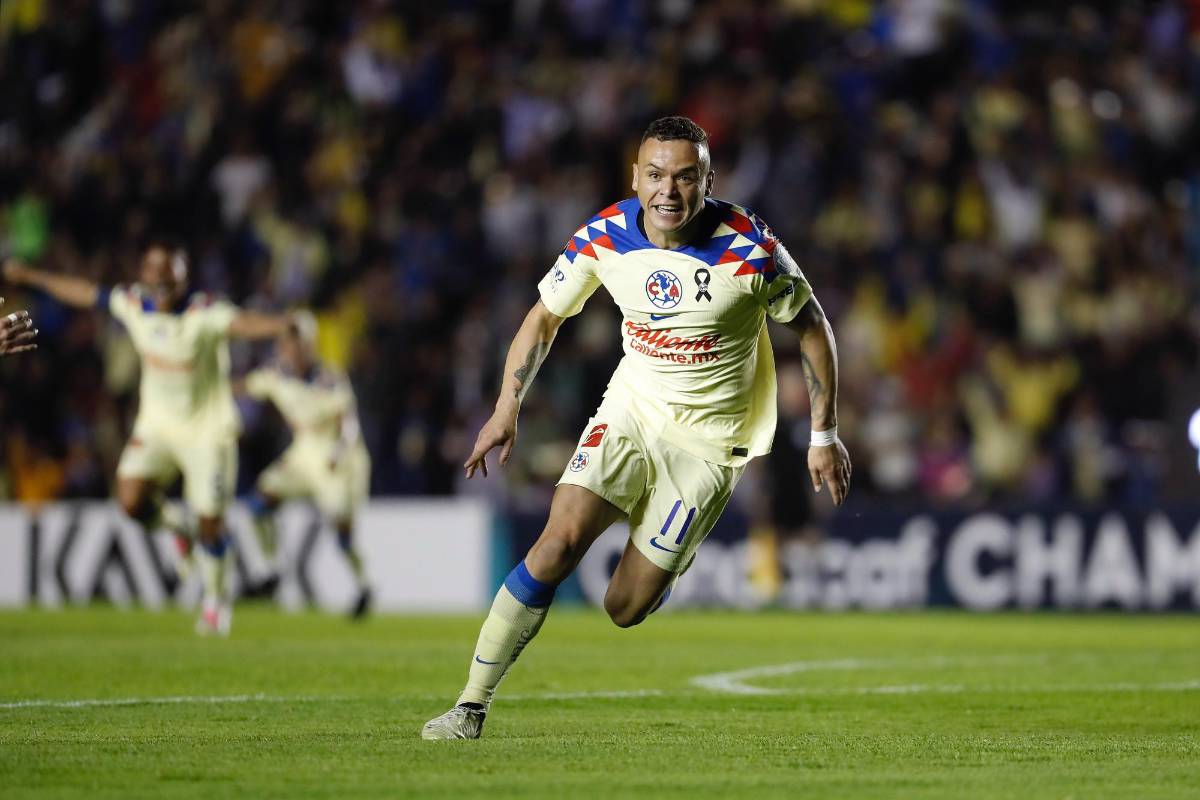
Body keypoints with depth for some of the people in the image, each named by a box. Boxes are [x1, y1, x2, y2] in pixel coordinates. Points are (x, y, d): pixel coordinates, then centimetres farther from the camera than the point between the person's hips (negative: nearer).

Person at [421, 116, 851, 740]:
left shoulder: (749, 250, -20)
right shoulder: (604, 237, -11)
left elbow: (810, 325, -4)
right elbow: (545, 317, 6)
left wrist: (824, 436, -1)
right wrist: (507, 407, -2)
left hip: (709, 439, -2)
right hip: (631, 408, 2)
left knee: (625, 608, -6)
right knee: (559, 541, -20)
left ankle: (669, 562, 31)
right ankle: (471, 706, -13)